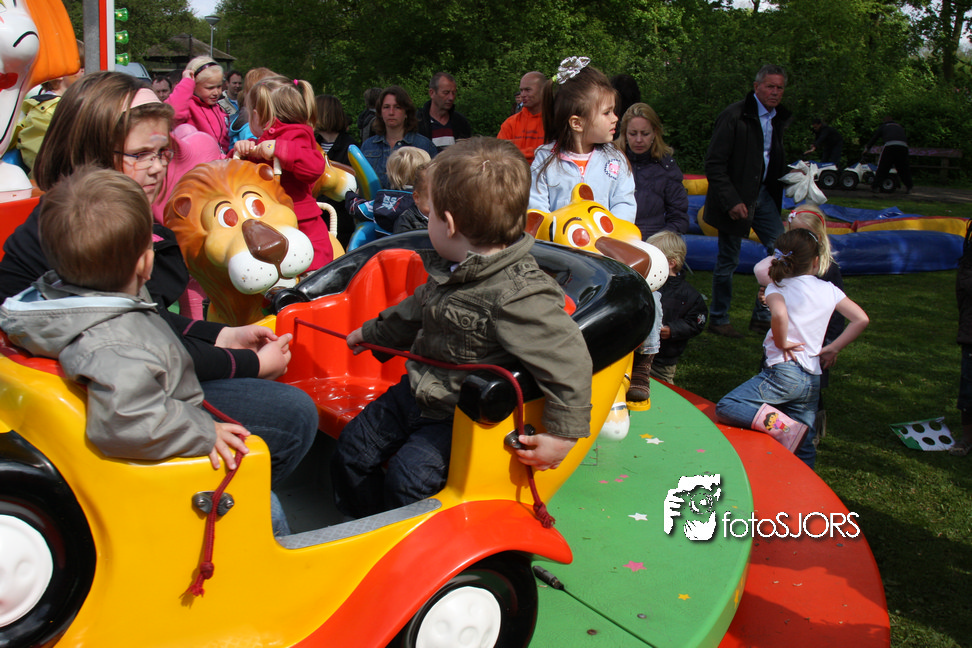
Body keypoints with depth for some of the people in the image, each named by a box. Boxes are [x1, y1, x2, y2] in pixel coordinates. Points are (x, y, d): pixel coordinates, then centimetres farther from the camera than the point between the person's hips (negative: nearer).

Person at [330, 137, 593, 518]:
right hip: (417, 393, 9)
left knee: (410, 474, -21)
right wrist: (371, 333, 37)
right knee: (353, 449, 11)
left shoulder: (520, 297, -30)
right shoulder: (450, 272, 1)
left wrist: (562, 436, -28)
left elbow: (570, 361, -32)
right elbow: (416, 311, 22)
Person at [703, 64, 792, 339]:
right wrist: (731, 201, -21)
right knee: (728, 261, 2)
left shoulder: (777, 118, 9)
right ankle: (718, 319, 19)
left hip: (763, 197, 7)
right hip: (737, 200, -7)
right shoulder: (734, 116, -14)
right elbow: (714, 164, -17)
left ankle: (763, 316, 14)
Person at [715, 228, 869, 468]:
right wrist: (833, 349, 15)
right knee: (802, 451, 16)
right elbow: (861, 319, 11)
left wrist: (781, 342, -9)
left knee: (725, 408, -13)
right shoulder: (829, 289, 10)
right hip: (813, 380, 6)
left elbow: (779, 315, -26)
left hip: (784, 371, -6)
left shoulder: (778, 287, -4)